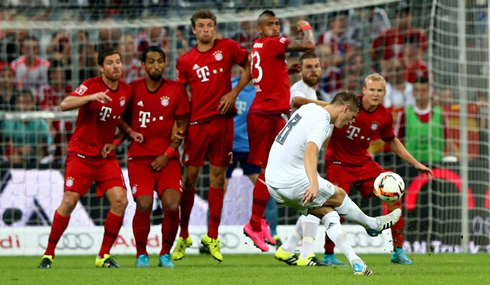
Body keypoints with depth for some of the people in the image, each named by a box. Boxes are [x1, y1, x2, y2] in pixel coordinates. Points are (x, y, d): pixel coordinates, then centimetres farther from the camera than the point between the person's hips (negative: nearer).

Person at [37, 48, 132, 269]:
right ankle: (48, 254, 1)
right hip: (81, 154, -4)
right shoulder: (91, 86, -11)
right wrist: (91, 97, -37)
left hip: (106, 155, 4)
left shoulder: (126, 91, 4)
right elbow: (64, 105, -26)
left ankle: (104, 256, -1)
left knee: (120, 200, -12)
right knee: (69, 201, -12)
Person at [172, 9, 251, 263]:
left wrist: (234, 92, 0)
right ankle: (183, 236, 9)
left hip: (222, 119, 0)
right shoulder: (185, 61, 4)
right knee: (190, 176, -1)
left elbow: (249, 67, 13)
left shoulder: (228, 47, 4)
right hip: (197, 122, 0)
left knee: (218, 175, 3)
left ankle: (212, 237, 8)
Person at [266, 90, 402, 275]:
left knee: (327, 211, 10)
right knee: (339, 196, 10)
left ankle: (354, 261, 2)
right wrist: (314, 184, -52)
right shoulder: (321, 122, -19)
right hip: (292, 182, -9)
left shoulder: (309, 108, 8)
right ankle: (373, 225, 33)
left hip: (273, 181, 9)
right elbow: (310, 152, -37)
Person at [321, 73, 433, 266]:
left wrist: (416, 163, 12)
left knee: (394, 197, -4)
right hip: (338, 163, -5)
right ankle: (328, 256, 1)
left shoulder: (384, 116, -3)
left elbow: (392, 142, 14)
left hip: (363, 162, 5)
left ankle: (398, 251, 6)